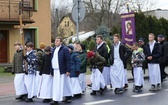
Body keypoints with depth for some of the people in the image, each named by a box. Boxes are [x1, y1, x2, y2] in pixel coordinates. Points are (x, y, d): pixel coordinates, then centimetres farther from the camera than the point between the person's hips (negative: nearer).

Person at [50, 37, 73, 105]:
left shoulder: (65, 49, -8)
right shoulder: (54, 49, 14)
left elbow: (68, 60, -12)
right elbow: (53, 60, 16)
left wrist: (68, 70, -16)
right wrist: (52, 70, 13)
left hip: (62, 71, -8)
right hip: (55, 70, 8)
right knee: (56, 85, 9)